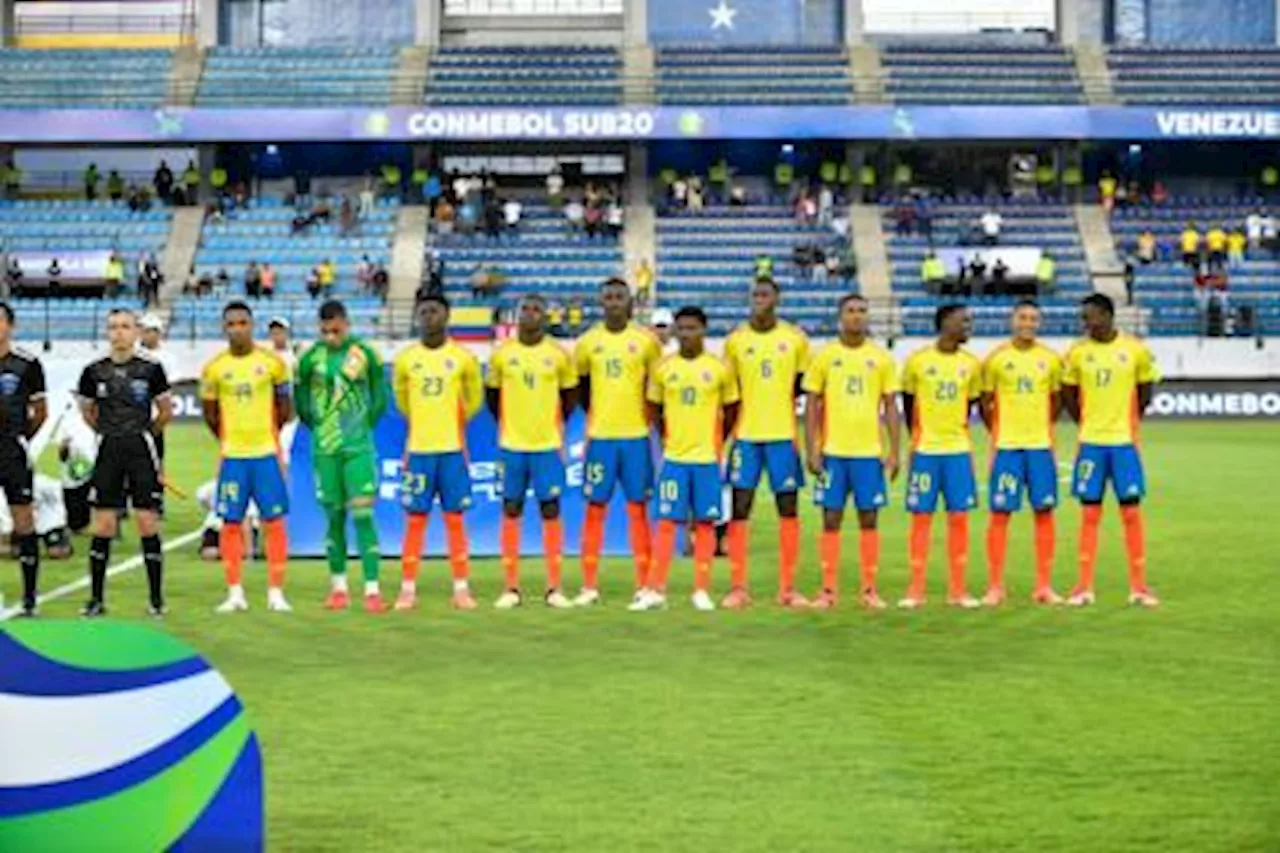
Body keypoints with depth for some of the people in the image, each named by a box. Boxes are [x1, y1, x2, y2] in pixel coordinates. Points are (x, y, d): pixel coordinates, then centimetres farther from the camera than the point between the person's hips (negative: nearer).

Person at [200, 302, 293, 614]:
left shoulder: (272, 362, -1)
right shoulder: (214, 368, -1)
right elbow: (210, 412, 11)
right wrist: (227, 438, 12)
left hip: (267, 453, 0)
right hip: (233, 456, 1)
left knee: (274, 523, -1)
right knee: (230, 524, 0)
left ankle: (276, 593, 5)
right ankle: (235, 593, 7)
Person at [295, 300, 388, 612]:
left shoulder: (365, 354, -3)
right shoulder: (310, 358, -1)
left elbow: (380, 396, 7)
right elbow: (301, 399, 11)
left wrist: (366, 425, 3)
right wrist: (317, 427, 6)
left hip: (359, 447, -2)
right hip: (324, 449, 2)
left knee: (363, 514, -7)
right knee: (334, 516, 8)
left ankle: (372, 589, -7)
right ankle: (338, 587, 18)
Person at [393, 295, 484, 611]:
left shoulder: (463, 358, 0)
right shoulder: (405, 359, 2)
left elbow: (474, 399, 15)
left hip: (452, 449, 0)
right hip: (418, 449, 1)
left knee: (455, 519, 2)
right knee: (415, 520, 2)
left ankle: (461, 589, 5)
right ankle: (408, 589, 5)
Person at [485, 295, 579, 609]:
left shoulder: (558, 355, 0)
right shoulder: (501, 354, 1)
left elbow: (570, 394, 12)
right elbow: (492, 394, 13)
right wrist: (507, 425, 13)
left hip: (547, 445, -1)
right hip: (512, 445, 1)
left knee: (551, 512, -1)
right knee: (511, 512, 2)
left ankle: (554, 588, 3)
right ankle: (511, 588, 6)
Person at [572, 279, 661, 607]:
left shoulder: (646, 341, 0)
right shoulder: (587, 343, 3)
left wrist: (651, 417, 7)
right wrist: (595, 416, 12)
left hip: (636, 435, -1)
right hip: (600, 436, 1)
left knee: (638, 509, 2)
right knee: (595, 508, 1)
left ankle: (644, 586, 6)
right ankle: (589, 587, 5)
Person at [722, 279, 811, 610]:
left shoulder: (795, 339, 3)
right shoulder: (736, 340, 4)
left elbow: (803, 389, 9)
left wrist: (802, 435, 4)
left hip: (783, 435, 0)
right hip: (745, 435, 0)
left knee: (788, 510, 2)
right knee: (739, 509, -2)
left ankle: (788, 588, 7)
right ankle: (738, 588, 3)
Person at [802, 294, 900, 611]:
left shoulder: (882, 358, 5)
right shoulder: (824, 357, 3)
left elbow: (891, 406, 6)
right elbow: (811, 406, 4)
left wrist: (894, 451, -2)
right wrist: (811, 451, -3)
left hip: (870, 452, 0)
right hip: (832, 451, 0)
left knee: (868, 520, 2)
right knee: (831, 520, 1)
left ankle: (869, 589, 9)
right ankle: (829, 590, 7)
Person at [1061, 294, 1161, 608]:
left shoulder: (1136, 350, -3)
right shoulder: (1077, 352, 0)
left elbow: (1145, 392, 9)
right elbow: (1068, 394, 12)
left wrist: (1127, 422, 9)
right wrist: (1087, 423, 9)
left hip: (1124, 442, -1)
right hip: (1090, 442, 1)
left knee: (1131, 512, 0)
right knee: (1090, 514, 3)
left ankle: (1139, 586, 7)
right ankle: (1084, 587, 7)